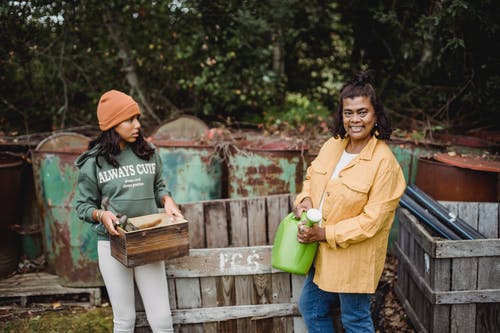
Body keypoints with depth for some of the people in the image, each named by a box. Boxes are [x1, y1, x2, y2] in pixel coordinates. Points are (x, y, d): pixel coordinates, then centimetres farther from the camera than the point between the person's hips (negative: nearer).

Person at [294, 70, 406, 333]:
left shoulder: (384, 162, -21)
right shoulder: (332, 146, -1)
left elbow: (372, 220, -22)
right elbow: (311, 176, 15)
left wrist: (325, 234, -22)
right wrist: (305, 199, -7)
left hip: (355, 256, -7)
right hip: (322, 252, 7)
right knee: (310, 308, 21)